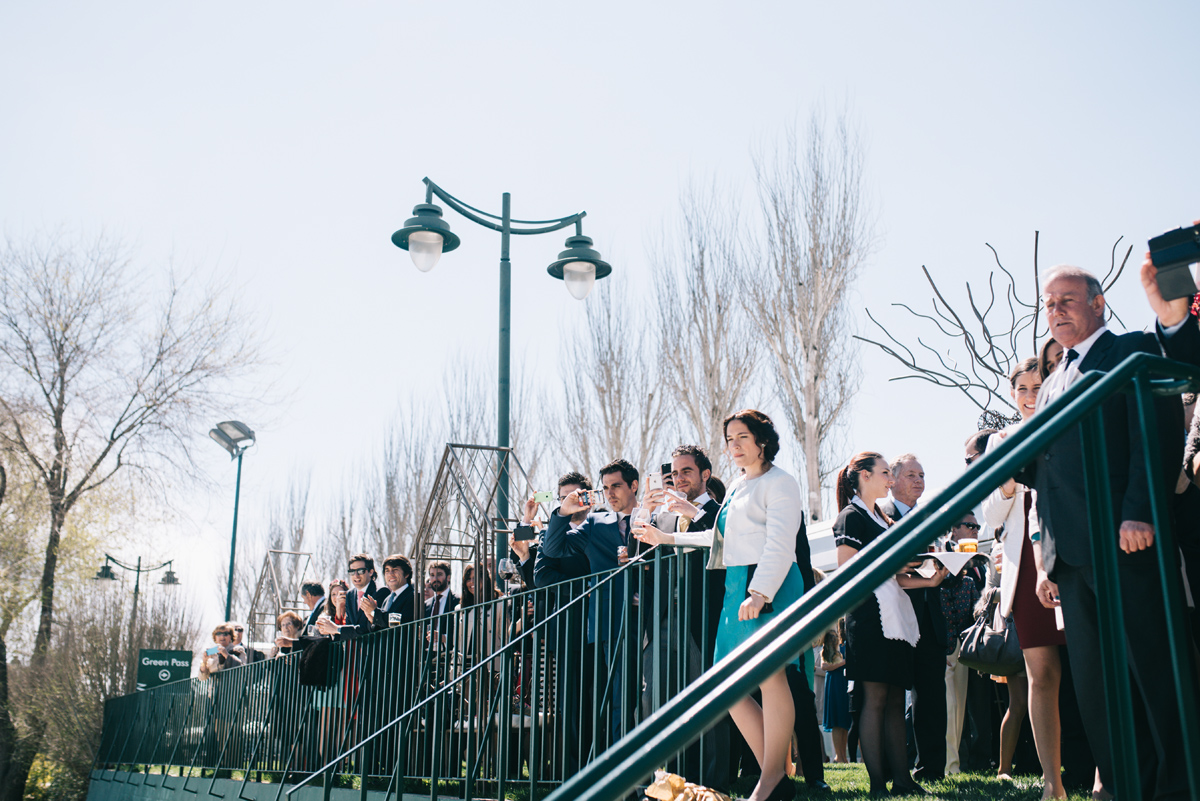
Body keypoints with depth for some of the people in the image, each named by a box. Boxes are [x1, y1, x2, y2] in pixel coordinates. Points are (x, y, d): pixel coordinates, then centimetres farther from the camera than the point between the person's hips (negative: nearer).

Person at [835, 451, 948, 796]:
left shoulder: (882, 519, 24)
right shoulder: (851, 516, -2)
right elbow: (847, 570, -11)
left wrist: (929, 580, 9)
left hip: (894, 617, 9)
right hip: (868, 615, -9)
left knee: (895, 700, 6)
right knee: (874, 698, -9)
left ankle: (901, 778, 6)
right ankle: (878, 782, -8)